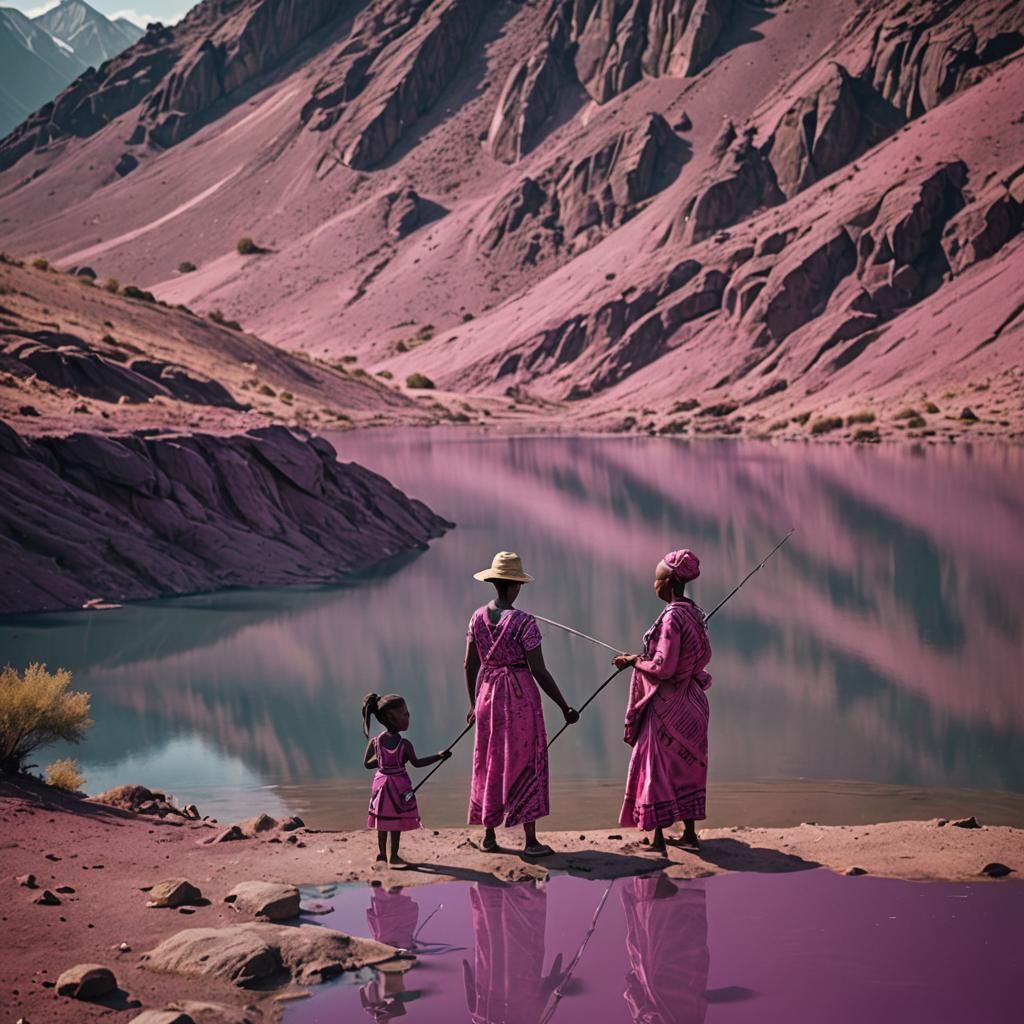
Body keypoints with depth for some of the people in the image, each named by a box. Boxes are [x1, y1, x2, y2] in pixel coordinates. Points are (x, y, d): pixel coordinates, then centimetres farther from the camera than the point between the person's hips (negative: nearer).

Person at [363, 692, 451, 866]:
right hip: (400, 786, -3)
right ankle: (394, 856, 8)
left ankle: (382, 854, 15)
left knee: (383, 821, 12)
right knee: (396, 823, 5)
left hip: (382, 784, 3)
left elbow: (367, 763, 1)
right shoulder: (405, 744, -14)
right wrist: (439, 756, -1)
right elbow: (416, 763, -7)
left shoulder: (375, 742, -5)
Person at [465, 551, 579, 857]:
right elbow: (540, 672, -16)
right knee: (525, 764, 1)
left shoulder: (478, 617, 0)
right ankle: (530, 840, 2)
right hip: (520, 696, -5)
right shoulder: (523, 622, -16)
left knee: (489, 763, 15)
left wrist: (473, 703, 19)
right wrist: (565, 707, -8)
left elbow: (470, 665, 6)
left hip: (487, 694, 5)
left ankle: (489, 834, 21)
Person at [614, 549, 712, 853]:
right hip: (690, 703, 9)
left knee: (656, 768, 1)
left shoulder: (672, 617, -21)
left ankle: (658, 837, 4)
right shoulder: (694, 614, 6)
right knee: (686, 766, 15)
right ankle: (689, 834, 21)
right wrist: (643, 659, 15)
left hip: (667, 704, -9)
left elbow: (662, 668, -24)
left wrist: (634, 661, -6)